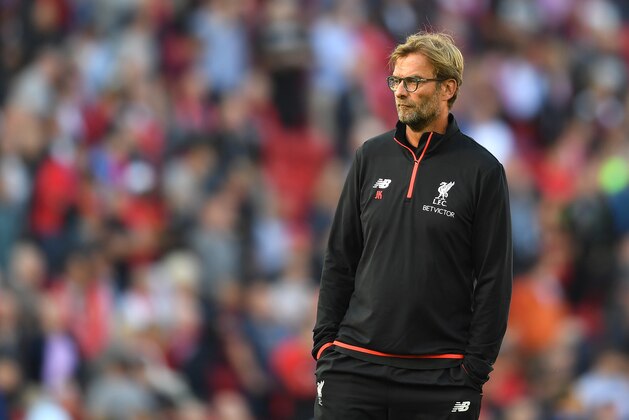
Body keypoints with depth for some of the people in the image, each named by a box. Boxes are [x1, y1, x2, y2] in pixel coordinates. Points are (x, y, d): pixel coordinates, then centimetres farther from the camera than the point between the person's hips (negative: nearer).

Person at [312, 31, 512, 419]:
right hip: (353, 368, 3)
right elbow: (340, 260, 14)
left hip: (439, 379, -3)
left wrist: (475, 370, -7)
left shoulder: (481, 170, -2)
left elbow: (494, 280, -3)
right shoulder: (371, 157, 10)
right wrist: (325, 342, 6)